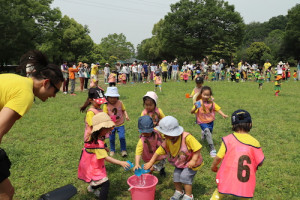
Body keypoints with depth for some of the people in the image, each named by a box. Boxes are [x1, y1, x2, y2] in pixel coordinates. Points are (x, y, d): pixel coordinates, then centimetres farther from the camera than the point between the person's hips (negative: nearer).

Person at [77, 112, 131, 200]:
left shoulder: (92, 136, -5)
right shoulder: (97, 143, -33)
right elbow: (106, 157, -34)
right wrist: (121, 163, -36)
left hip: (95, 165, 10)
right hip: (93, 168, -10)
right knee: (105, 183, -15)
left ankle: (92, 188, 55)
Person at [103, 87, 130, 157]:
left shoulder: (120, 103, -6)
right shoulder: (106, 105, -11)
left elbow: (124, 110, 5)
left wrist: (126, 115, -12)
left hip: (120, 124, 0)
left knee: (122, 137, -5)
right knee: (111, 139, 10)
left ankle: (123, 150, 14)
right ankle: (112, 150, 33)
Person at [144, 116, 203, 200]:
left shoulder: (187, 137, -35)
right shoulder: (167, 141, -16)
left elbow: (198, 148, -29)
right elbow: (159, 151, -9)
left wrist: (193, 160, -33)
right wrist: (150, 163, -8)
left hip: (191, 161, -6)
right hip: (180, 162, 6)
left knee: (185, 176, -14)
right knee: (176, 175, 2)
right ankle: (179, 192, 32)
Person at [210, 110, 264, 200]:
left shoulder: (228, 139, -10)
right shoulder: (254, 142, -7)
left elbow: (218, 158, -7)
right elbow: (260, 163, 1)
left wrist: (213, 166, 13)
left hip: (228, 180, -1)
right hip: (246, 185, 1)